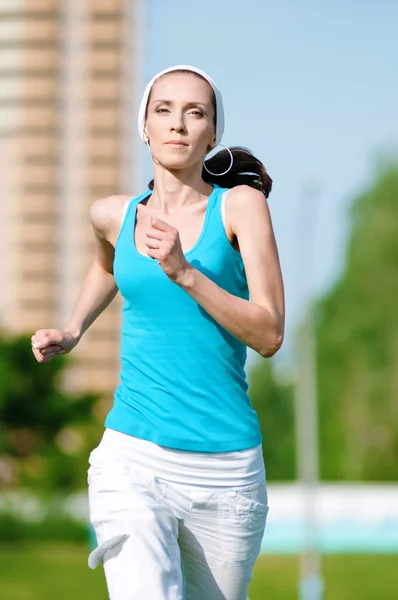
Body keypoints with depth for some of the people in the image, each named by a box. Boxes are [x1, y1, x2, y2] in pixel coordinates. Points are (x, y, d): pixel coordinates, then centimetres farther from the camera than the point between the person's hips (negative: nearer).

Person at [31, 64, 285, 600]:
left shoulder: (241, 204, -1)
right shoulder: (112, 215, 8)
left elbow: (269, 335, -9)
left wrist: (184, 273, -18)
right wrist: (71, 332, 22)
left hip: (226, 468, 0)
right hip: (135, 457, 1)